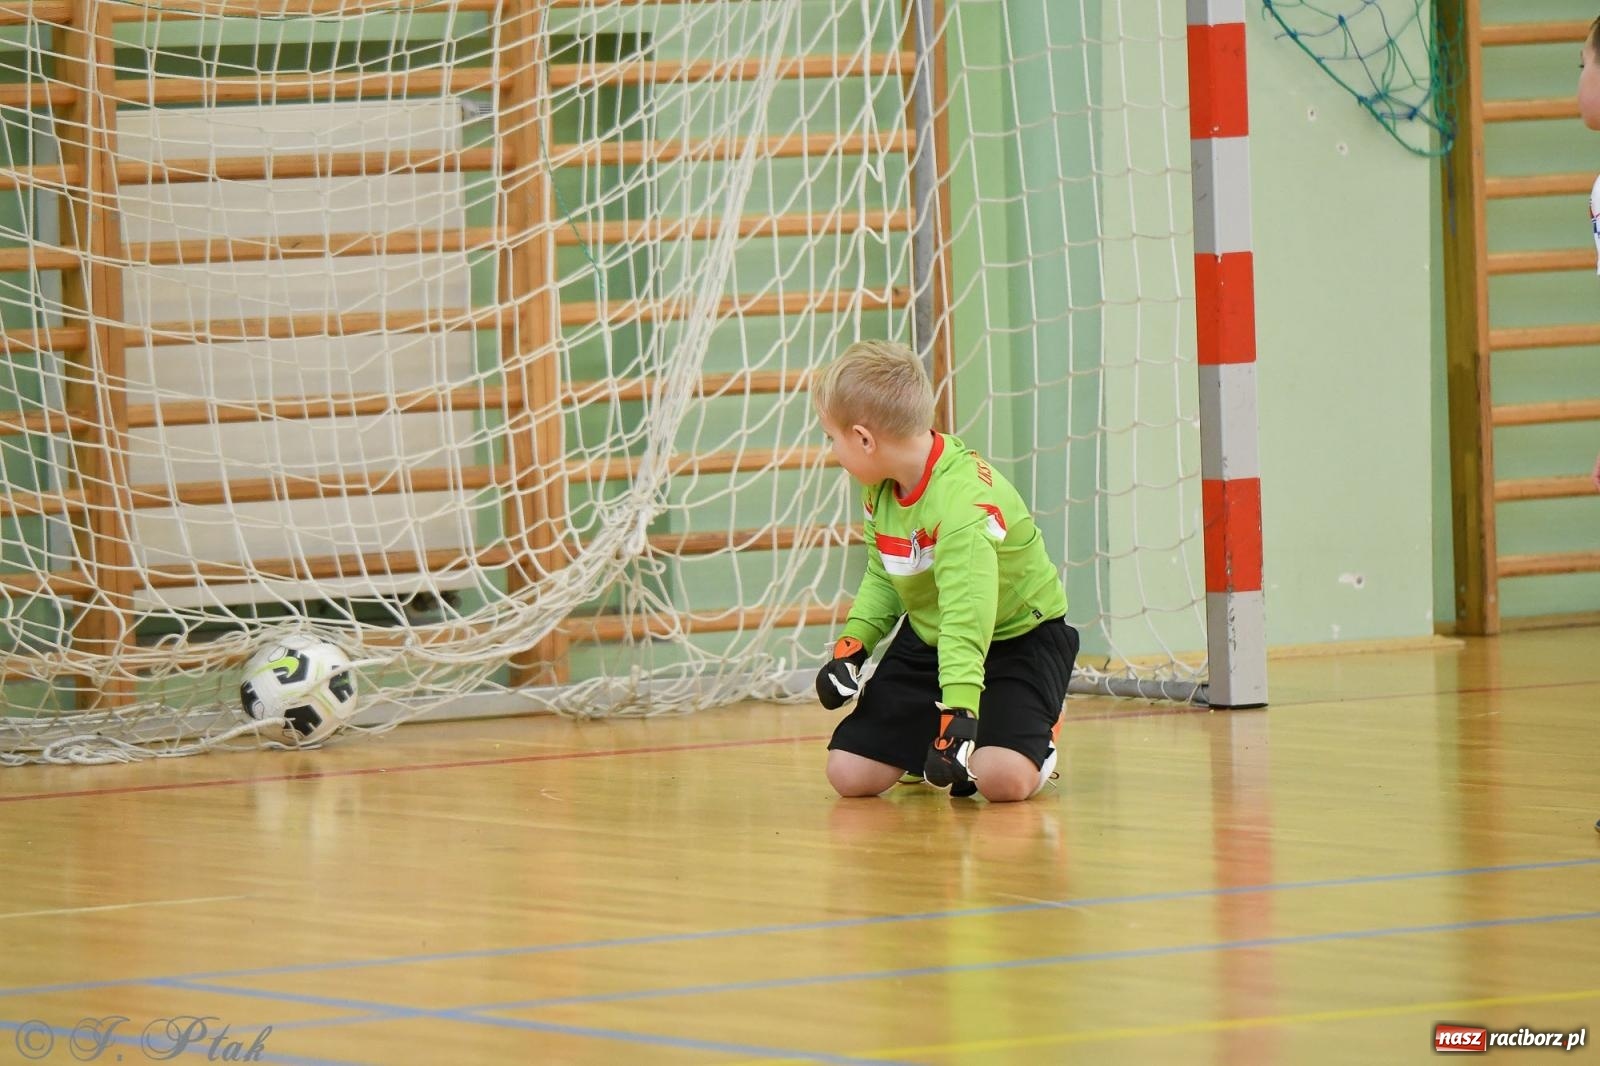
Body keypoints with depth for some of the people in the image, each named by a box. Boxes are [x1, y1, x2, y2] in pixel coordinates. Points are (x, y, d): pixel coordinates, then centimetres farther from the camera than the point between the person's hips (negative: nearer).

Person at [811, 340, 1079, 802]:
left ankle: (1039, 740, 6)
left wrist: (960, 711, -52)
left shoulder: (963, 500, -34)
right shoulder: (879, 489, -6)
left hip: (1017, 637, -7)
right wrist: (851, 646, -7)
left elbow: (968, 614, -44)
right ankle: (925, 744, 25)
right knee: (850, 773, -5)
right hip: (927, 637, 7)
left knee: (1003, 778, -28)